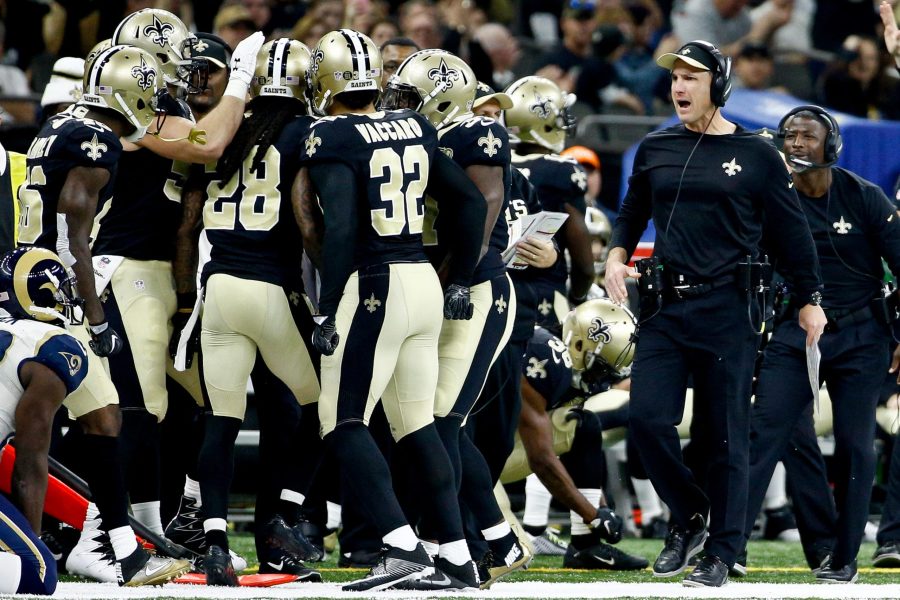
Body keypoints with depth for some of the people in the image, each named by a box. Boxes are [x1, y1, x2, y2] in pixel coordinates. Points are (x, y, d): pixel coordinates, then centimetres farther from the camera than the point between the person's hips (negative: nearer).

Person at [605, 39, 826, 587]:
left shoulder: (756, 155, 1)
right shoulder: (656, 150, 11)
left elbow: (791, 231, 7)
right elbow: (632, 214, 24)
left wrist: (810, 301, 7)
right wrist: (617, 256, 5)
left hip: (728, 310, -3)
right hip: (666, 308, 3)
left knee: (726, 434, -2)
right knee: (647, 418, -9)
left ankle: (721, 553, 6)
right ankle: (689, 515, 15)